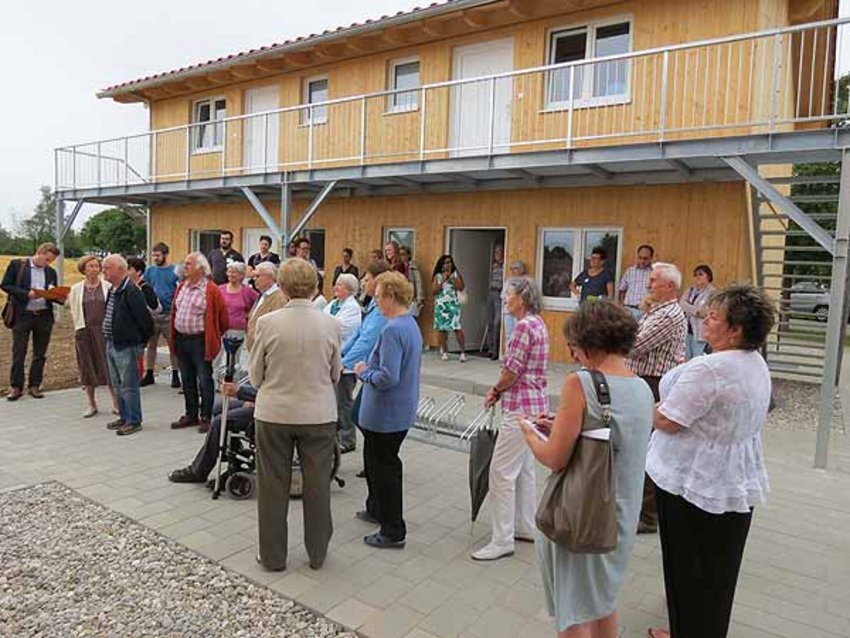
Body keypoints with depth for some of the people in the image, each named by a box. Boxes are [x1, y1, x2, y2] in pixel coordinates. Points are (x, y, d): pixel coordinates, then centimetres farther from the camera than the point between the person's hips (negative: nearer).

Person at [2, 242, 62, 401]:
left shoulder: (51, 271, 9)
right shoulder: (17, 264, -1)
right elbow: (5, 285, -5)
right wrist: (27, 293, -17)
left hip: (44, 316, 3)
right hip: (22, 315, -3)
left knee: (40, 353, 8)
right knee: (18, 352, 3)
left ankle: (34, 385, 18)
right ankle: (16, 387, 12)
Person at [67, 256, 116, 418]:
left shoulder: (108, 286, 1)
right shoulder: (76, 289, 5)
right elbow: (74, 311, 10)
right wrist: (80, 329, 6)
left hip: (104, 330, -2)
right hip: (84, 332, 2)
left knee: (110, 366, -2)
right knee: (87, 368, 8)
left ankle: (116, 403, 8)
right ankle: (92, 405, 20)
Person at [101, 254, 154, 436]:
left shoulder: (131, 291, -18)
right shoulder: (112, 290, 12)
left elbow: (145, 319, -18)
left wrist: (142, 343, -8)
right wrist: (108, 339, 18)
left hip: (126, 346, -10)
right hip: (111, 344, 10)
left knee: (129, 386, -2)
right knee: (117, 385, 17)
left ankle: (134, 421, 8)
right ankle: (124, 417, 28)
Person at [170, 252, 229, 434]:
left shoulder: (211, 290, -11)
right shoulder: (181, 287, 11)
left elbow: (222, 318, -6)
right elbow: (174, 312, 19)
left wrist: (213, 337, 4)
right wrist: (175, 338, 16)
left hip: (200, 341, -7)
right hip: (181, 340, 7)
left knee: (204, 381, 0)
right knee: (187, 380, 14)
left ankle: (206, 417, 9)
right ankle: (191, 415, 26)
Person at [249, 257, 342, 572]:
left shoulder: (268, 323, -12)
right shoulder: (330, 324, -9)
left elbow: (255, 376, -2)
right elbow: (335, 374, 2)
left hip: (274, 414, -1)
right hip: (319, 415, 1)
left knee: (273, 487, 15)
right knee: (317, 486, 15)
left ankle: (273, 555, 28)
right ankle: (317, 554, 29)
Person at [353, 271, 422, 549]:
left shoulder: (392, 330, -24)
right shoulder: (412, 325, 7)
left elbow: (387, 378, -28)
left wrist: (364, 372, -11)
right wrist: (369, 367, 9)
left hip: (386, 413, -10)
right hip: (402, 409, 10)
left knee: (384, 467, 4)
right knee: (375, 460, 25)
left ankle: (393, 531, 17)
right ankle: (376, 510, 43)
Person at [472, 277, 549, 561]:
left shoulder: (525, 325, -19)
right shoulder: (537, 323, 12)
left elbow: (512, 371, -18)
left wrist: (495, 391, 0)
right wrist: (500, 389, 5)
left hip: (521, 409, -11)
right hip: (533, 404, 11)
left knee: (501, 472, -3)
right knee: (523, 468, 19)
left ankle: (502, 540, 6)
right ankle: (526, 527, 31)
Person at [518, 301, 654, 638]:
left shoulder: (580, 384, -21)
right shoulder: (643, 388, 0)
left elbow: (555, 459, -20)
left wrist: (530, 435, -1)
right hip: (622, 516, 7)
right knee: (604, 597, 27)